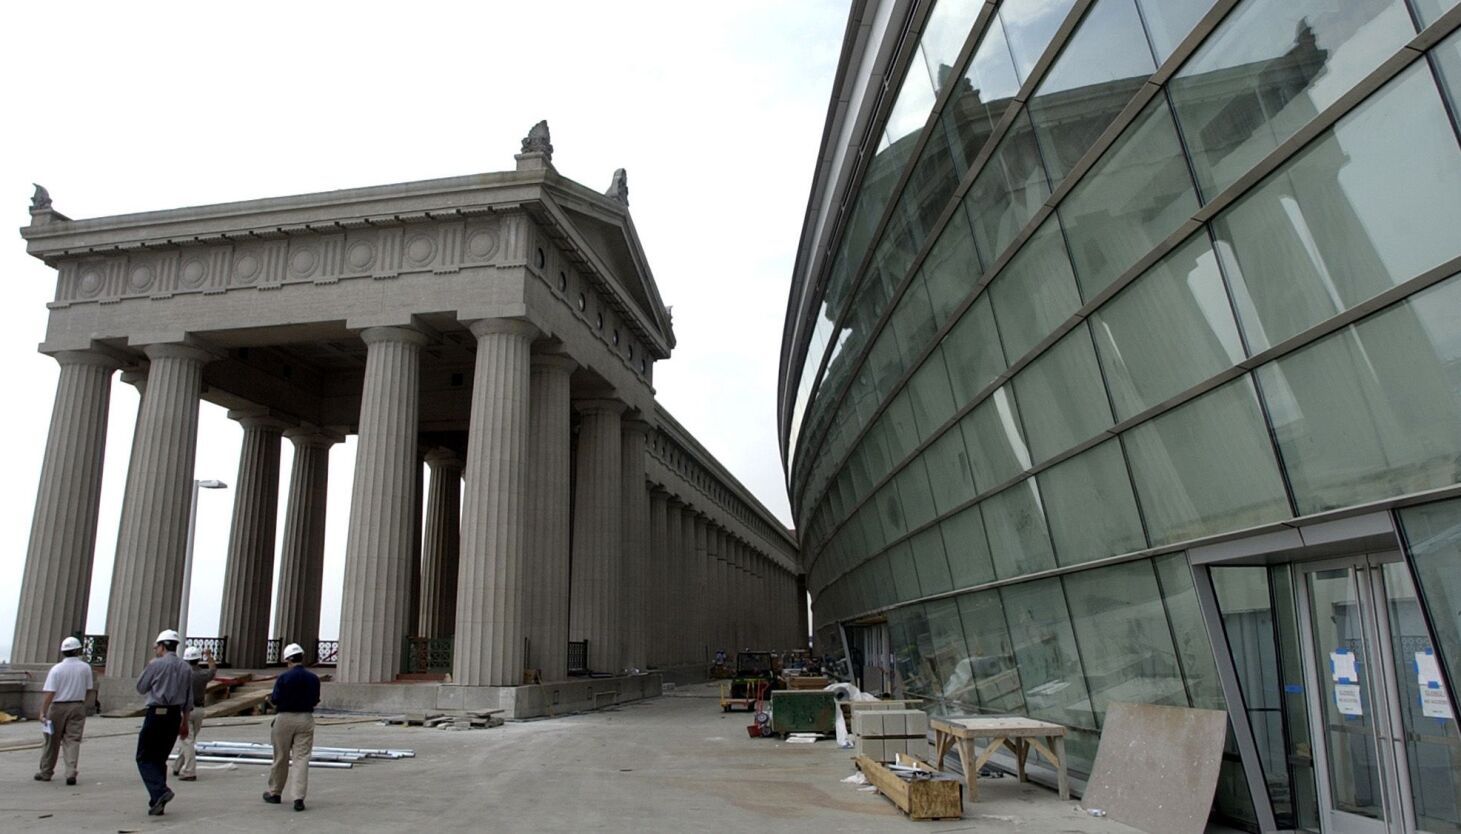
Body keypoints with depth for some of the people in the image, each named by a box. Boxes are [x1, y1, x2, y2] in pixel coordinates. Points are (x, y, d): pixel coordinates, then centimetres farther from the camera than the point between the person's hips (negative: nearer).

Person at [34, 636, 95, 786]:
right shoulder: (85, 667, 0)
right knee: (73, 740, 1)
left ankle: (46, 772, 25)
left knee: (52, 741, 13)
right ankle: (71, 773, -10)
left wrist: (43, 712, -12)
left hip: (58, 707, -1)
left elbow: (49, 693, -15)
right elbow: (90, 690, 6)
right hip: (77, 707, 1)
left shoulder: (56, 669, -8)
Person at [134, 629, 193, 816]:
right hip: (175, 715, 6)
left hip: (156, 714, -6)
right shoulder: (186, 668, 8)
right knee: (160, 758, 15)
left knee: (145, 758, 2)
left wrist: (149, 667, 15)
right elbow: (188, 698, 12)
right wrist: (184, 722, 20)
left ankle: (160, 791, -19)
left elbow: (141, 688, 3)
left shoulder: (156, 664, -8)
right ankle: (157, 802, 14)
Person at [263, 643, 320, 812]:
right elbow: (315, 701, 6)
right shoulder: (313, 678, 0)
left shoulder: (283, 678, -11)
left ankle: (275, 793, 30)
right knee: (301, 758, 0)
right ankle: (299, 797, -9)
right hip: (306, 719, 2)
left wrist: (270, 698, 13)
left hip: (285, 718, -2)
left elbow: (275, 701, -8)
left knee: (281, 758, 14)